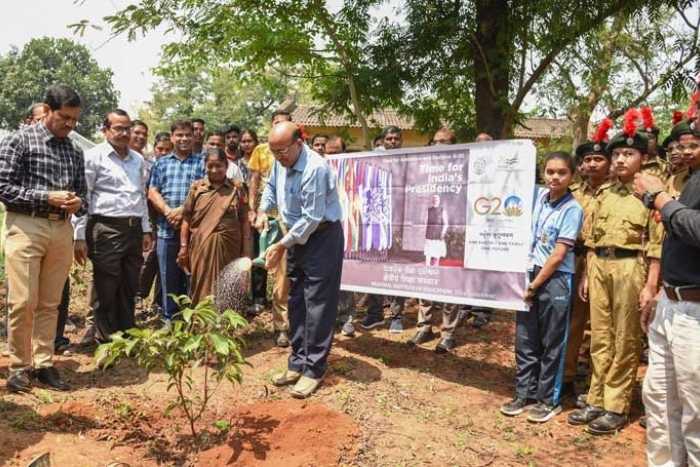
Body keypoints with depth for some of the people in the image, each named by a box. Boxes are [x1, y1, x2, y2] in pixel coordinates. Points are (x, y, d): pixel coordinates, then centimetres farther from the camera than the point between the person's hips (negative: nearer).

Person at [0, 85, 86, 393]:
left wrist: (77, 203, -5)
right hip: (25, 226, -4)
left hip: (61, 229, 5)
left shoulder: (74, 151, 13)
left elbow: (82, 191, 18)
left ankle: (43, 363, 18)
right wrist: (47, 197, -16)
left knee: (50, 303, 8)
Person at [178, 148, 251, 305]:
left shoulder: (237, 188, 2)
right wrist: (183, 247, 2)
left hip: (229, 247, 0)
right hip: (201, 248, 1)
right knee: (202, 290, 6)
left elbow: (244, 221, 2)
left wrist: (246, 251, -1)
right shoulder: (197, 187, 4)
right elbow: (186, 220, 6)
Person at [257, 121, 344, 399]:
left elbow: (312, 219, -25)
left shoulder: (315, 168, -26)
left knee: (317, 303, -6)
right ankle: (298, 363, 23)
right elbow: (271, 187, 20)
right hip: (298, 236, 9)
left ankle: (314, 369, 4)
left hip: (321, 237, -8)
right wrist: (263, 211, 2)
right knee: (296, 301, 12)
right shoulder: (281, 161, -1)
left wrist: (282, 246, -18)